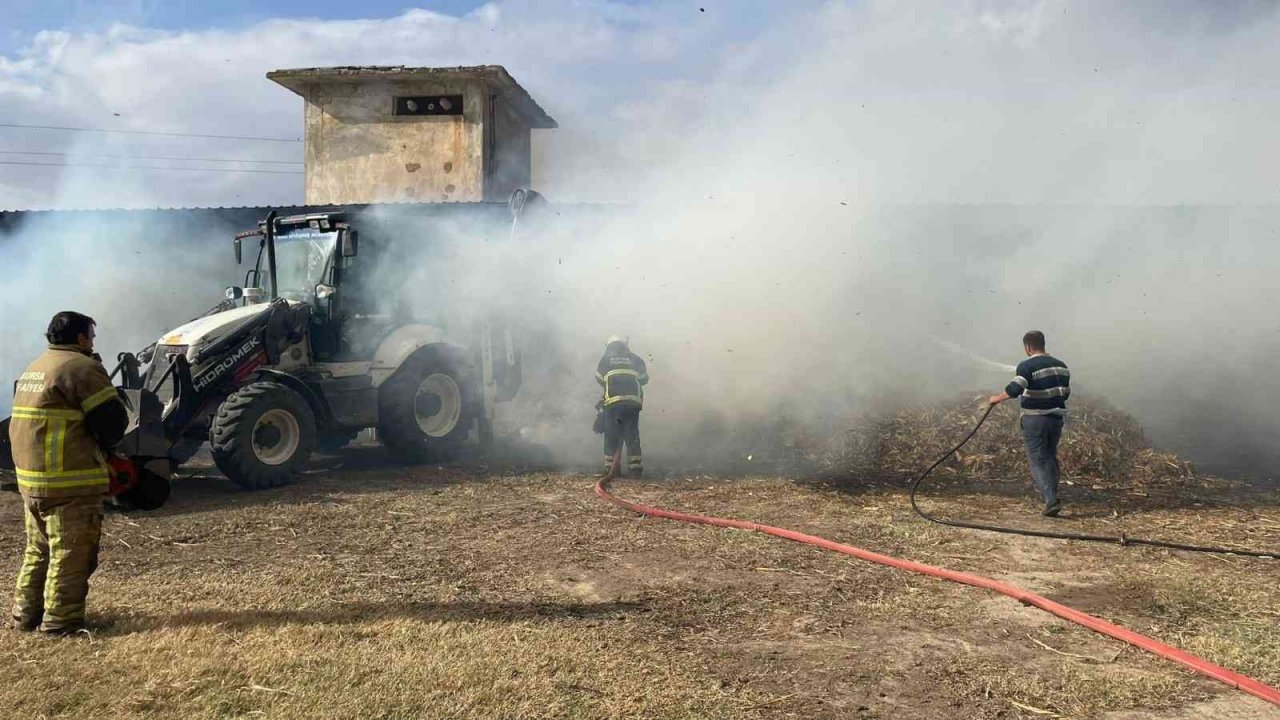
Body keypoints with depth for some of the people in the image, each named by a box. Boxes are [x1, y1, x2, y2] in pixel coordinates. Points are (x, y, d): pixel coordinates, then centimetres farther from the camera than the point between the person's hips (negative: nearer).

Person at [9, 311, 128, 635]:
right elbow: (113, 420, -16)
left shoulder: (33, 369, 17)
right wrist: (101, 444, 4)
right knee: (71, 554, -1)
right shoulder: (82, 367, -12)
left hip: (30, 478, 9)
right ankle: (61, 620, 2)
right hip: (71, 481, -9)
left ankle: (27, 614, 26)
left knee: (39, 550, 20)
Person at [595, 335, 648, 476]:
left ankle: (610, 467, 1)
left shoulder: (606, 359, 11)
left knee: (612, 435, 4)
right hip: (633, 402, 1)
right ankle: (635, 468, 1)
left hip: (613, 402, -1)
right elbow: (644, 378, 15)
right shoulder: (635, 359, 14)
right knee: (632, 435, 6)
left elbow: (599, 379, 14)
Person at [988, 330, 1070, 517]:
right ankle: (1051, 496, 22)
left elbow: (1014, 390, -25)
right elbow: (1065, 393, 15)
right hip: (1057, 417, 6)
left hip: (1035, 419, -6)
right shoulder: (1061, 366, 10)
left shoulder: (1026, 366, -12)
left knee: (1037, 460, -1)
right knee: (1050, 457, 18)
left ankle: (1051, 501, -11)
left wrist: (997, 399, -10)